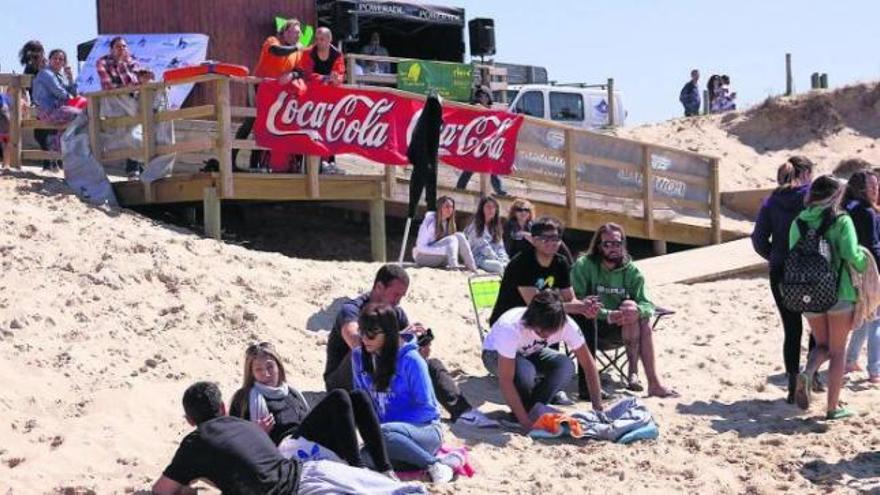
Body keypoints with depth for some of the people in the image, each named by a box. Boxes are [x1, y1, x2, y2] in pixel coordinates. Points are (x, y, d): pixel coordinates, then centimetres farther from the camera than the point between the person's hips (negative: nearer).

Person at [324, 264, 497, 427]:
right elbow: (356, 342, -40)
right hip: (343, 384, -6)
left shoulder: (396, 313, 7)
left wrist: (421, 350, -23)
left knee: (431, 364, -8)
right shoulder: (351, 309, -17)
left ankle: (462, 411, -23)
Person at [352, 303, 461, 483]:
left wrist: (378, 428, -15)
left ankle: (435, 463, -21)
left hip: (425, 429, -5)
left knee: (384, 434, -39)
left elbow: (425, 408, -11)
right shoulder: (359, 356, 3)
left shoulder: (410, 360, -13)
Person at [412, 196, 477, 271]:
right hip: (423, 256, -7)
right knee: (452, 239, -26)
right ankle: (454, 268, -45)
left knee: (459, 236, -15)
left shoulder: (448, 223, 5)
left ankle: (473, 269, -24)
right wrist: (445, 250, -30)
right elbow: (421, 247, -21)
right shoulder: (430, 220, -17)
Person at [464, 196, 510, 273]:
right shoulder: (475, 225, 1)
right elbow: (483, 246, -8)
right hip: (478, 259, -6)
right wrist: (498, 259, -13)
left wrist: (504, 259, -8)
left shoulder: (495, 227, 21)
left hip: (493, 259, 6)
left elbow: (500, 247, 12)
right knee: (499, 266, -37)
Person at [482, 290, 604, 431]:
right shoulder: (511, 328, -41)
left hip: (531, 353, 4)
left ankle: (533, 410, -11)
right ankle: (520, 416, -10)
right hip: (495, 354, -4)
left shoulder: (566, 325, -29)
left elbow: (588, 363, -19)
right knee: (525, 370, -37)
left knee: (566, 366, -26)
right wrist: (525, 421, -41)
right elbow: (505, 381, -39)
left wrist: (598, 407, -26)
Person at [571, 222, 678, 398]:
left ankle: (654, 381, -27)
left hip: (619, 322, 5)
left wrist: (638, 309, -30)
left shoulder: (631, 270, 4)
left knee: (641, 318, -25)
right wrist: (607, 315, -33)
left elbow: (647, 304, -4)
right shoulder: (584, 266, -8)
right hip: (591, 324, -5)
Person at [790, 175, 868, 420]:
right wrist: (866, 263, 3)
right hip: (840, 292, -3)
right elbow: (851, 255, -17)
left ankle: (807, 373, -10)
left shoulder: (798, 223, 3)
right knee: (838, 351, 9)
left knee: (822, 345, 20)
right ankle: (833, 407, 9)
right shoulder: (841, 221, -8)